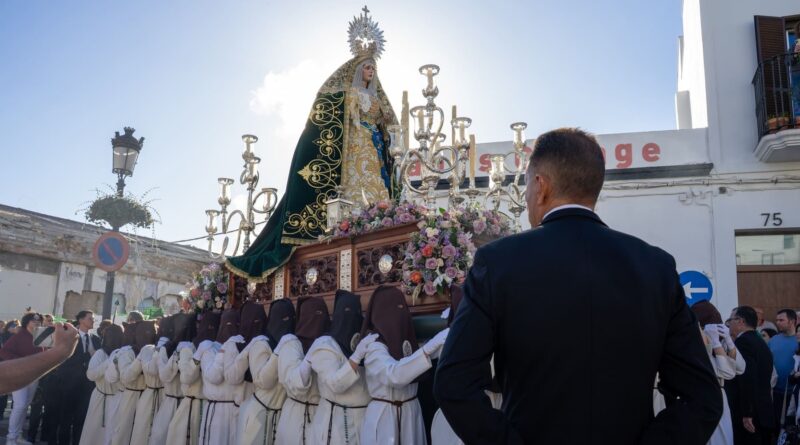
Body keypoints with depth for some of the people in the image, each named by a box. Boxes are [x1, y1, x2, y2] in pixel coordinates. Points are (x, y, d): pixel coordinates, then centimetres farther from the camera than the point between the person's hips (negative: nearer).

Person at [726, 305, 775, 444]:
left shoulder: (743, 341, -13)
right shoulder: (761, 343, 16)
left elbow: (748, 380, -22)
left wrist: (746, 414, -21)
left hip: (750, 415, -9)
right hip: (765, 413, 9)